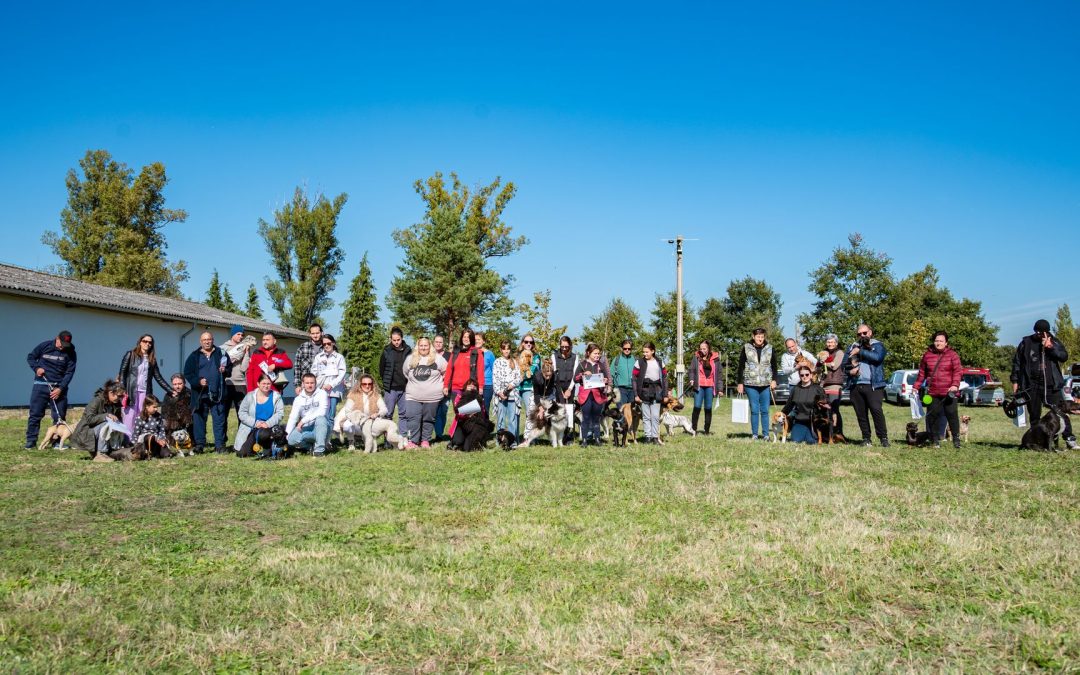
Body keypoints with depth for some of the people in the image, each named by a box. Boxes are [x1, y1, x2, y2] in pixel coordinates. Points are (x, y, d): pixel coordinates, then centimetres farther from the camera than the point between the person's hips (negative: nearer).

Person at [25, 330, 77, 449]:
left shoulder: (70, 352, -3)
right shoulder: (45, 346, -3)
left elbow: (70, 372, -6)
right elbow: (30, 357, 10)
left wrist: (60, 389, -15)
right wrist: (36, 368, -9)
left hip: (59, 387, 1)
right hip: (41, 385, -1)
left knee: (60, 415, 2)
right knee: (35, 414, -2)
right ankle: (31, 441, 3)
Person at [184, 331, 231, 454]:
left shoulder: (221, 354, 10)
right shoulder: (194, 356, 9)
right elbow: (187, 373, 4)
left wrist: (225, 370, -11)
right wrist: (198, 381, -12)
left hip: (217, 394, 0)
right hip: (200, 394, 0)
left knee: (219, 419, 0)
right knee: (199, 419, 4)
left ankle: (220, 445, 5)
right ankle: (199, 445, 12)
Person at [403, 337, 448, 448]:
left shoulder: (438, 359, 0)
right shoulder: (410, 359, 8)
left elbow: (446, 372, 7)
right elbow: (405, 373, 22)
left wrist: (438, 382, 7)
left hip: (432, 396, -1)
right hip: (413, 396, 1)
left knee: (428, 419, 5)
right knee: (413, 418, -7)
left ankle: (426, 440, 15)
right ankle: (413, 441, -3)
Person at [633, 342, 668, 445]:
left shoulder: (659, 363, 8)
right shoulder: (639, 362, 1)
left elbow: (664, 378, 10)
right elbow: (634, 379, -2)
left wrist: (665, 394, 5)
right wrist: (636, 394, -7)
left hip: (656, 393, 1)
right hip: (644, 392, -1)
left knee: (655, 416, 0)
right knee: (646, 416, 3)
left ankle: (655, 437, 5)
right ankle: (648, 436, 8)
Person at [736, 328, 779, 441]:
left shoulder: (769, 349, 7)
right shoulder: (746, 348, 2)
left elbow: (774, 366, 11)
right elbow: (741, 367, 4)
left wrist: (774, 380, -1)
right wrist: (740, 383, 0)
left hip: (766, 385, 1)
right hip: (751, 384, -1)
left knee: (765, 410, 4)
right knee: (754, 410, 1)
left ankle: (766, 434, 10)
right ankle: (754, 434, 9)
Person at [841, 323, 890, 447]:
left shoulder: (877, 345, 8)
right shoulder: (852, 347, 19)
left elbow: (877, 357, -14)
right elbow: (844, 364, 14)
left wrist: (860, 351, -9)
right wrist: (850, 370, -8)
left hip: (873, 385, -4)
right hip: (856, 385, 4)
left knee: (876, 410, -15)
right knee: (861, 414, 4)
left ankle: (883, 438, -9)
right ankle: (866, 438, 11)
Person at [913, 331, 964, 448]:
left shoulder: (952, 355, 2)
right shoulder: (927, 355, 10)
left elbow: (957, 371, -5)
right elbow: (922, 373, 14)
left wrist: (955, 385, -18)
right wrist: (917, 386, 10)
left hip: (949, 392, -3)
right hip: (932, 392, 3)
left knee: (951, 414, -3)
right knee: (932, 416, 4)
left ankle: (956, 439, 7)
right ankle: (936, 440, 14)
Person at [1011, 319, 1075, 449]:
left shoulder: (1054, 342, 7)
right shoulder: (1026, 343, 5)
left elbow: (1064, 356, -5)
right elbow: (1017, 362, 8)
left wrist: (1051, 347, -16)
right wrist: (1015, 380, 3)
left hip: (1051, 385, -1)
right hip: (1031, 386, 1)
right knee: (1034, 416, 7)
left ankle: (1069, 439, 0)